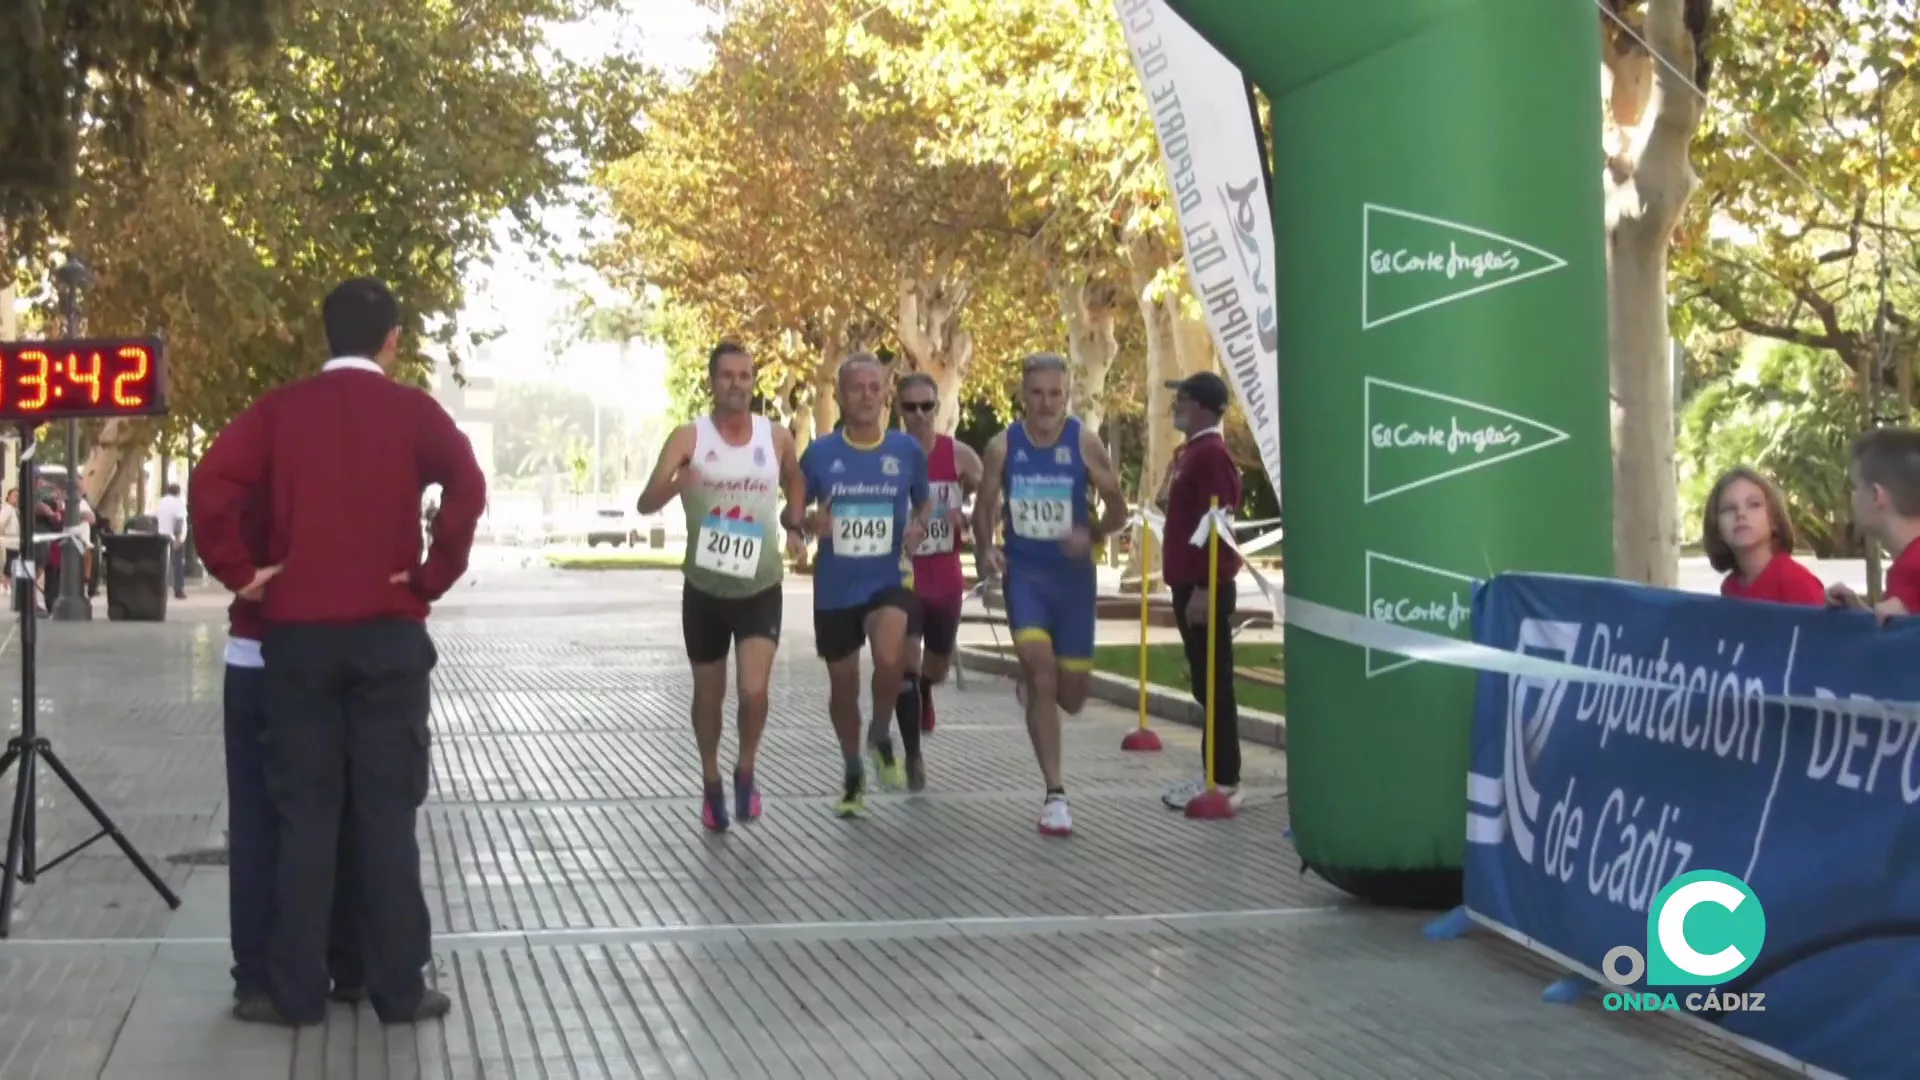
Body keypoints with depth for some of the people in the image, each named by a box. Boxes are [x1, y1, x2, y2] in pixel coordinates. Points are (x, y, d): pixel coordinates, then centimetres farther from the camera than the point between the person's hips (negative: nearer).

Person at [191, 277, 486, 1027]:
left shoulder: (280, 410, 4)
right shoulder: (412, 410, 0)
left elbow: (209, 488, -9)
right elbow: (468, 489, -16)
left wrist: (241, 571, -1)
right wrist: (433, 577, -7)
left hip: (298, 633, 1)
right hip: (388, 633, -1)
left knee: (305, 812, 6)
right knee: (387, 811, 3)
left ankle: (295, 992, 8)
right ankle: (398, 989, 6)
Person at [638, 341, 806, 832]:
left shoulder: (778, 438, -2)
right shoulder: (689, 437, -9)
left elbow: (796, 483, 21)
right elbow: (646, 503, -21)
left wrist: (796, 528, 5)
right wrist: (674, 484, -42)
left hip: (760, 590, 0)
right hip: (704, 589, 0)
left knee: (754, 691, -16)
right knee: (709, 695, 13)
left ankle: (746, 771, 11)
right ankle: (711, 782, 36)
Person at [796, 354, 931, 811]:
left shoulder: (906, 449, -2)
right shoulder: (819, 453, -3)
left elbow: (923, 502, 14)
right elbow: (791, 512, 6)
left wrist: (918, 526, -8)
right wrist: (809, 523, -16)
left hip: (890, 579, -1)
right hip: (835, 587, 2)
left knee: (890, 660, -29)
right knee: (843, 686, 12)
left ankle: (883, 739, 1)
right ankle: (854, 774, 35)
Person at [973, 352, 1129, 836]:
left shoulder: (1085, 443, -6)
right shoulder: (1003, 447, -2)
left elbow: (1118, 509, 1)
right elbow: (984, 509, 9)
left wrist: (1093, 534, -19)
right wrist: (985, 549, -10)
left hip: (1073, 575, 1)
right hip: (1023, 573, 0)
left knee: (1071, 695, 4)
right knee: (1040, 671, -17)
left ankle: (1033, 688, 43)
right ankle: (1055, 794, -10)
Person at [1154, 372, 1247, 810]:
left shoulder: (1211, 454, -16)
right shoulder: (1191, 451, 16)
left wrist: (1203, 588, -23)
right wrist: (1168, 501, 11)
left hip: (1205, 588, -10)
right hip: (1189, 584, 10)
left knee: (1214, 684, -6)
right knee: (1204, 683, 12)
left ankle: (1225, 781, -3)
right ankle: (1214, 774, 18)